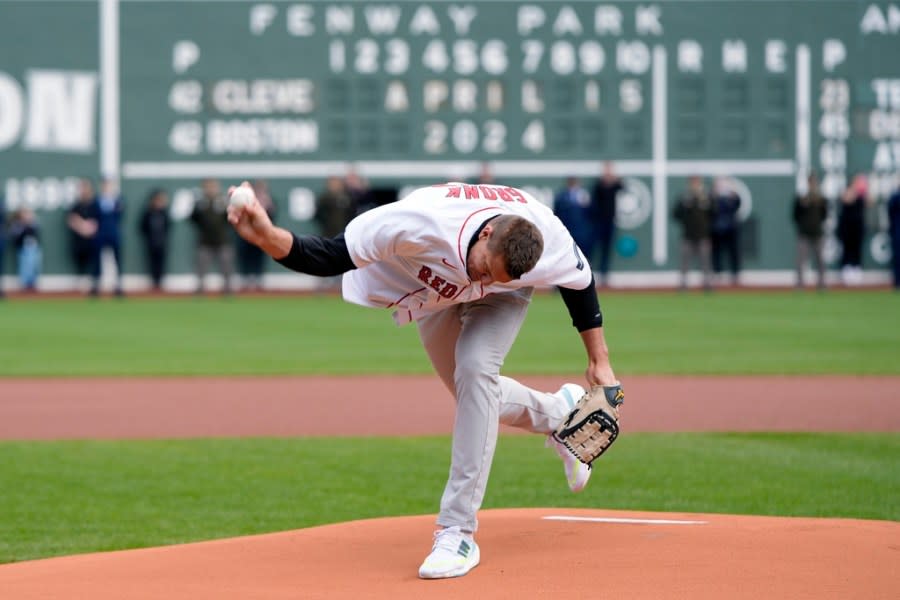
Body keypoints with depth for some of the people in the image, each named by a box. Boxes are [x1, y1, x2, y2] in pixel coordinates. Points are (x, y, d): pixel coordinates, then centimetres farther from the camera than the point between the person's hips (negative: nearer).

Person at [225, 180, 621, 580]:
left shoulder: (553, 246, -38)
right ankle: (557, 415, 44)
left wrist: (599, 360, -7)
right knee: (478, 399, 10)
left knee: (475, 369, -26)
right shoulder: (422, 223, -46)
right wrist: (269, 238, -66)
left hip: (503, 300, -1)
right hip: (436, 289, 1)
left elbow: (581, 283, -14)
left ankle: (458, 533, -23)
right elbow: (331, 256, -47)